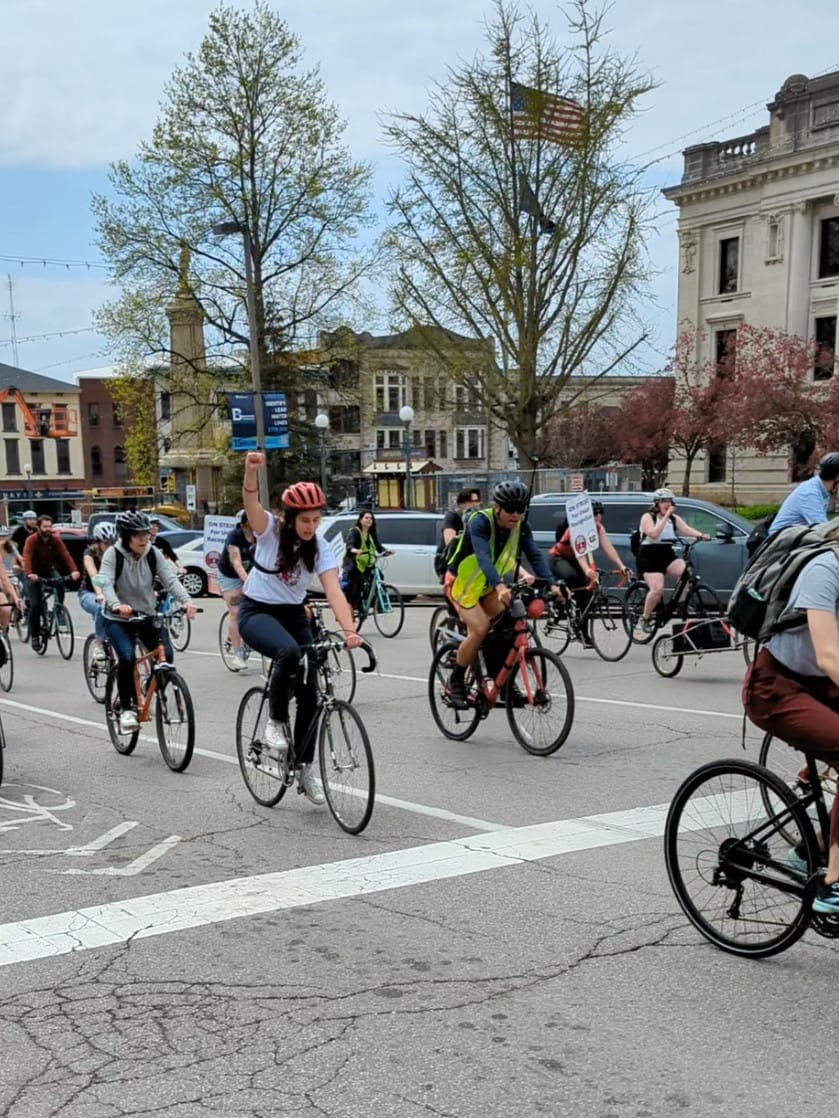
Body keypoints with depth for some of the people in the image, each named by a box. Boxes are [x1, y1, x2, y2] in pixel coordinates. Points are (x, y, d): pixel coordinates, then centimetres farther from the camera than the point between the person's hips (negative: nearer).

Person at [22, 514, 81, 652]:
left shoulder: (56, 540, -12)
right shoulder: (31, 540, -21)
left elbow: (65, 555, -25)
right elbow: (27, 557, -35)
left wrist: (74, 571, -42)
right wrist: (29, 574, -53)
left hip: (49, 570, 2)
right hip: (35, 574, -2)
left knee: (60, 584, -30)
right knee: (35, 604, -11)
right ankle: (35, 636, 3)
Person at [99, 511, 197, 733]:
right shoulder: (113, 554, -11)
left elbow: (170, 579, -14)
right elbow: (106, 583, -26)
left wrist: (187, 600, -33)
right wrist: (117, 605, -46)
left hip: (148, 617, 3)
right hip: (118, 619, -3)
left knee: (166, 655, -17)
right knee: (127, 657, -26)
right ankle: (126, 709, -9)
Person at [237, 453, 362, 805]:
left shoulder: (320, 548, -11)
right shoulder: (270, 529, -15)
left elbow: (334, 591, -23)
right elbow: (251, 503, -36)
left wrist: (350, 631, -40)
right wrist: (252, 471, -58)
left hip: (293, 613, 4)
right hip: (256, 611, -4)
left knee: (309, 692, -4)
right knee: (289, 652, -36)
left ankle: (305, 766, 13)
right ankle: (275, 722, -13)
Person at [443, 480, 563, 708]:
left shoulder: (521, 526, -11)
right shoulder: (480, 522, -29)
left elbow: (534, 555, -20)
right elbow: (483, 557, -43)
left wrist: (551, 584, -36)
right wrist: (500, 586, -59)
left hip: (489, 585, 6)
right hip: (462, 582, -6)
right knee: (480, 629, -22)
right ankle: (456, 680, -3)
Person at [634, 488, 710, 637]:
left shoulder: (675, 518, 12)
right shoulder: (648, 517, -2)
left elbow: (686, 529, -5)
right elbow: (653, 534, -20)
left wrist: (700, 535, -25)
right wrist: (665, 517, -20)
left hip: (667, 556, 5)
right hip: (649, 558, -5)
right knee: (657, 588, -22)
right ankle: (644, 619, -4)